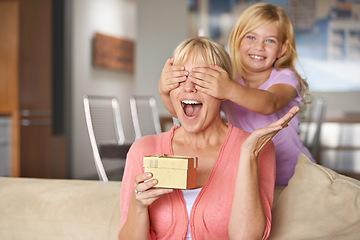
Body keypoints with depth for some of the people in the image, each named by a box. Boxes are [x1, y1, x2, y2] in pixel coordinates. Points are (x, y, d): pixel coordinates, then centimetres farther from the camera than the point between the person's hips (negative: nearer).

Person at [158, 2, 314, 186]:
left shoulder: (285, 78, -9)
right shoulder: (225, 79, -2)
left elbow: (270, 104, -34)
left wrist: (230, 90, -54)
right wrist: (165, 90, -41)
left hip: (296, 178, -2)